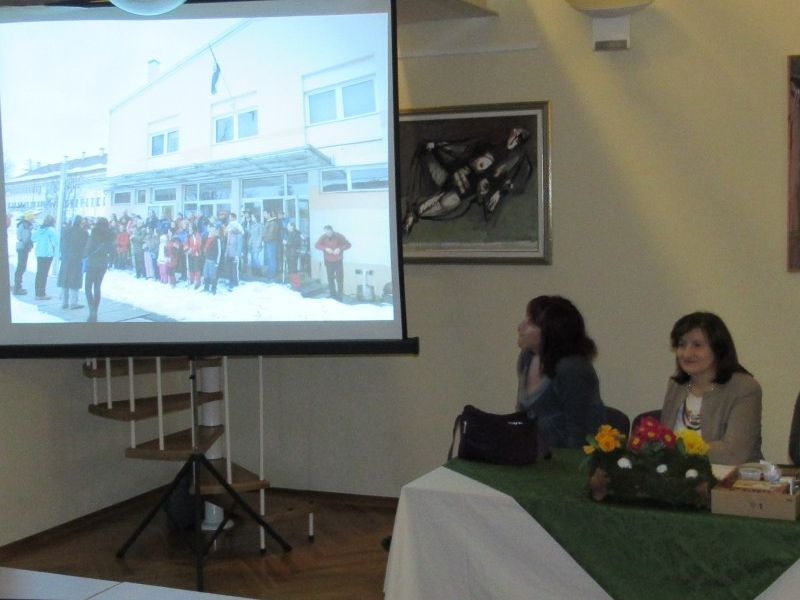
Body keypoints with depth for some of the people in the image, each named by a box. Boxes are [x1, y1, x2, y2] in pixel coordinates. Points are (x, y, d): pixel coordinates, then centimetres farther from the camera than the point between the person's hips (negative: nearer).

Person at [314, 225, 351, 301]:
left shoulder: (338, 236, -10)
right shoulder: (324, 237, -4)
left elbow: (348, 245, -13)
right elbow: (316, 245, -11)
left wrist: (340, 249, -30)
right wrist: (325, 248, -27)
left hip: (338, 261, -3)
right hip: (328, 262, 3)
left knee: (339, 278, -5)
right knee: (330, 278, 7)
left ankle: (339, 296, 1)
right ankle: (333, 295, 17)